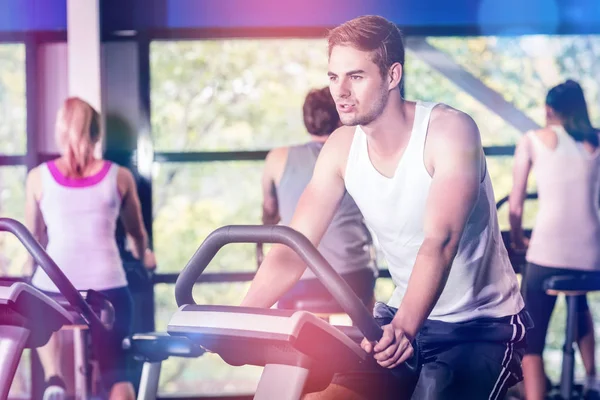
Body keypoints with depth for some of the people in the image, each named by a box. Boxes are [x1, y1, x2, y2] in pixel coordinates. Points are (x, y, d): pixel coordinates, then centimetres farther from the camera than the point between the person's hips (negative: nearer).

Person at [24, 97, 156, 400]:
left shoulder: (39, 177, 4)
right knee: (115, 368, 12)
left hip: (53, 287, 0)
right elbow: (137, 233, 19)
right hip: (108, 288, 0)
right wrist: (144, 256, 41)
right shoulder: (120, 177, 5)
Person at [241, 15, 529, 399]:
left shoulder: (449, 130, -21)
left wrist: (403, 328, -50)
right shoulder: (341, 148, -6)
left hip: (482, 325, -5)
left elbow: (440, 242, -34)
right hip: (401, 318, 5)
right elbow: (292, 251, -9)